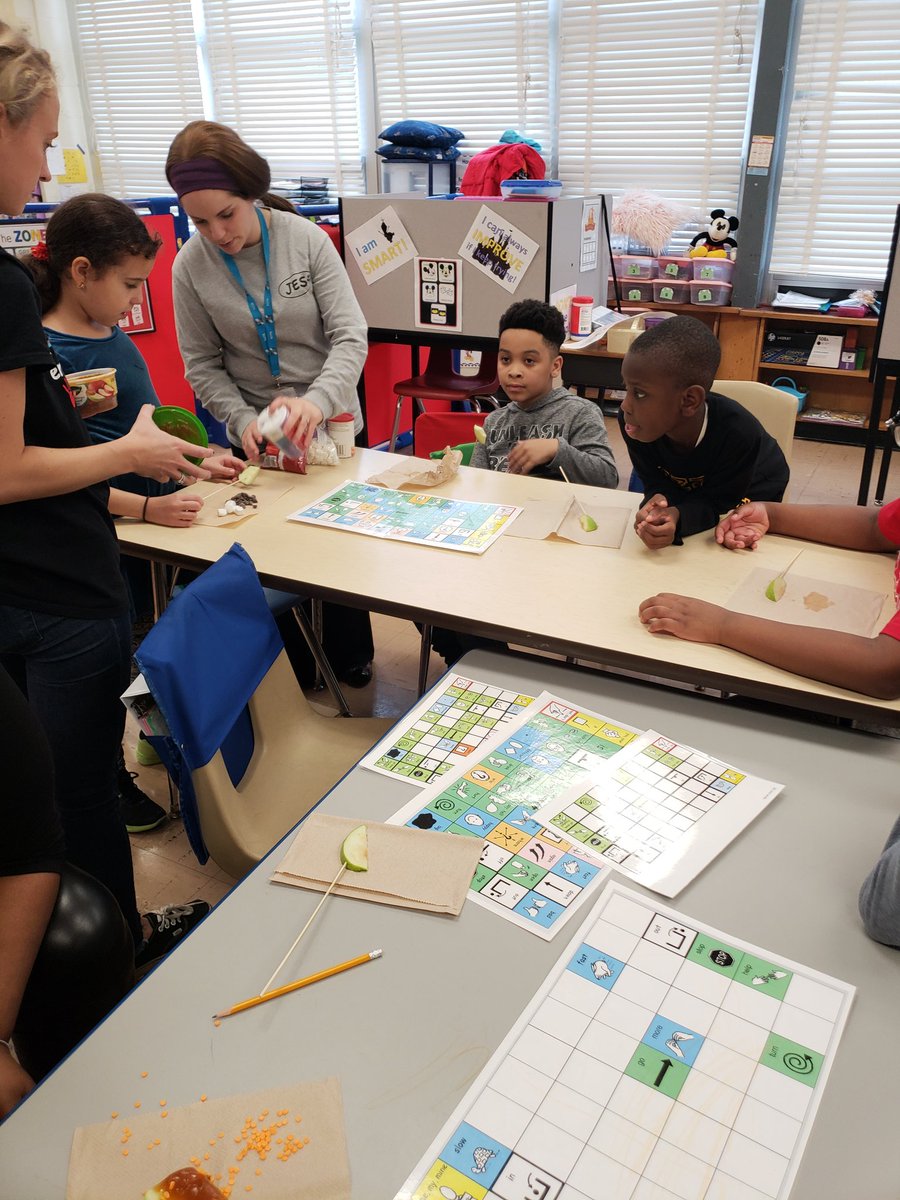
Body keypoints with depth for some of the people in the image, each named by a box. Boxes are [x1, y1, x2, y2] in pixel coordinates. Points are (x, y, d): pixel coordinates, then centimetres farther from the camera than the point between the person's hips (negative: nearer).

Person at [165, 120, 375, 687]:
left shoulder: (307, 239, -13)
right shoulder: (191, 267, -8)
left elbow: (351, 337, -17)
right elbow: (203, 365, -3)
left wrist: (317, 400, -34)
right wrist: (243, 420, -20)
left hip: (330, 421, -1)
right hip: (257, 434, 1)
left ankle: (350, 655, 32)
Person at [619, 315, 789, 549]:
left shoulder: (738, 433, -43)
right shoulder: (634, 422, -33)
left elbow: (716, 503, -33)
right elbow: (656, 483, -23)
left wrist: (678, 518, -57)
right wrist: (656, 504, -49)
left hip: (750, 494, -3)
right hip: (688, 492, 3)